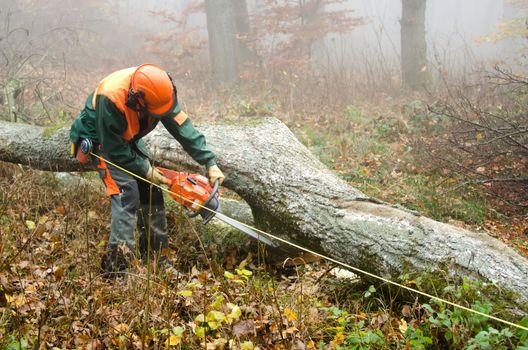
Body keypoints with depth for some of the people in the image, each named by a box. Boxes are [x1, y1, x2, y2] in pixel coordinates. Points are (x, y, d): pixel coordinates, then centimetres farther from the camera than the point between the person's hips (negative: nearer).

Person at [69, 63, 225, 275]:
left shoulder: (159, 90, -23)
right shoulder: (110, 100, -39)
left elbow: (182, 126, -18)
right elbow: (114, 150, -28)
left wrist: (210, 163, -21)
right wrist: (146, 170, -20)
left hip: (128, 139, 7)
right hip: (100, 141, -7)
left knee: (151, 190, 2)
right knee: (127, 193, -21)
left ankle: (156, 252, 13)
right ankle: (117, 264, -19)